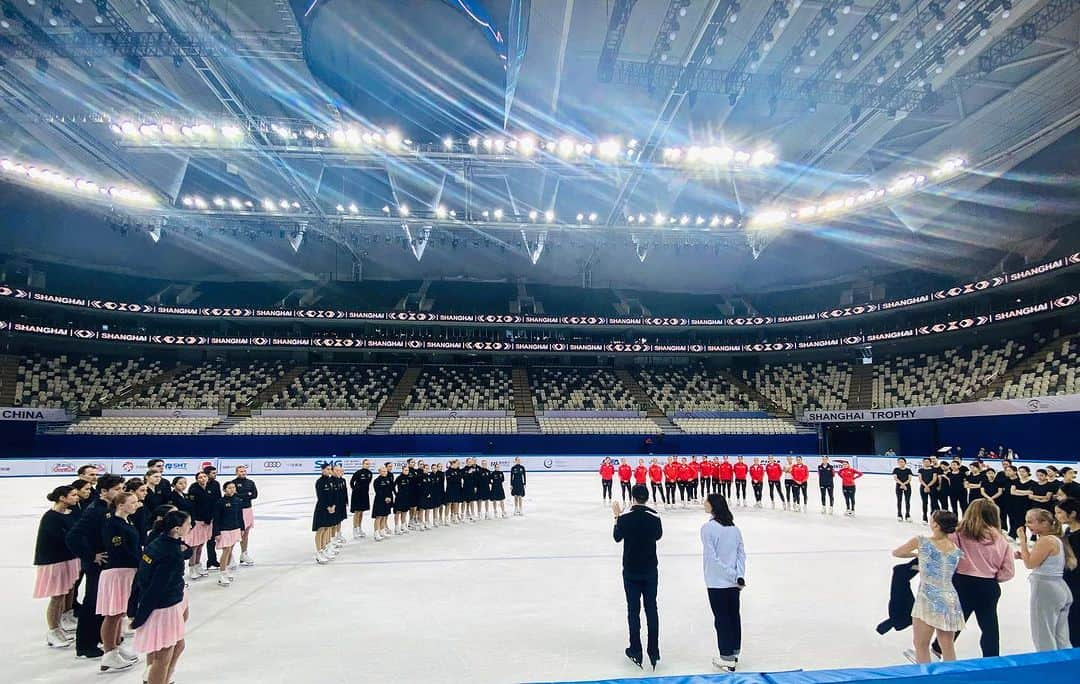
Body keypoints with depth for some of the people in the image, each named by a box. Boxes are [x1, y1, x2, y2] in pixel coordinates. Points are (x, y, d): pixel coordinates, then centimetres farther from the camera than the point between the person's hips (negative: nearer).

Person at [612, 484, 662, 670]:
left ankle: (636, 651, 15)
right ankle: (653, 651, 13)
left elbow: (617, 537, 0)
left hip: (631, 571, -1)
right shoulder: (654, 516, -10)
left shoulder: (625, 517, -14)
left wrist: (617, 517, 10)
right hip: (650, 570, 1)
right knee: (652, 609, 10)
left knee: (633, 610, 8)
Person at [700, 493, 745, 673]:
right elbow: (742, 554, 1)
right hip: (734, 583, 6)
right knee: (734, 616, 17)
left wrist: (733, 576, -12)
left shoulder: (708, 527, -17)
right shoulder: (734, 527, 3)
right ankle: (735, 652, 31)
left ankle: (727, 659, 11)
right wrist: (739, 576, -4)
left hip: (717, 583, -6)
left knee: (722, 619, 4)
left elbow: (712, 558, -19)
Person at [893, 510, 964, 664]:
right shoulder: (956, 549, 5)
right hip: (950, 600, 5)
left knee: (921, 646, 8)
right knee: (948, 647, 15)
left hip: (929, 600, -5)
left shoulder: (921, 541, -7)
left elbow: (896, 552, 7)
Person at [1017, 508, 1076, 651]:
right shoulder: (1056, 538, 13)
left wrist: (1023, 540, -13)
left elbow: (1030, 564, -17)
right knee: (1061, 640, 15)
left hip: (1045, 589, -10)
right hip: (1061, 589, 10)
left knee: (1044, 639, 0)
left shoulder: (1046, 540, -17)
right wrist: (1023, 556, 7)